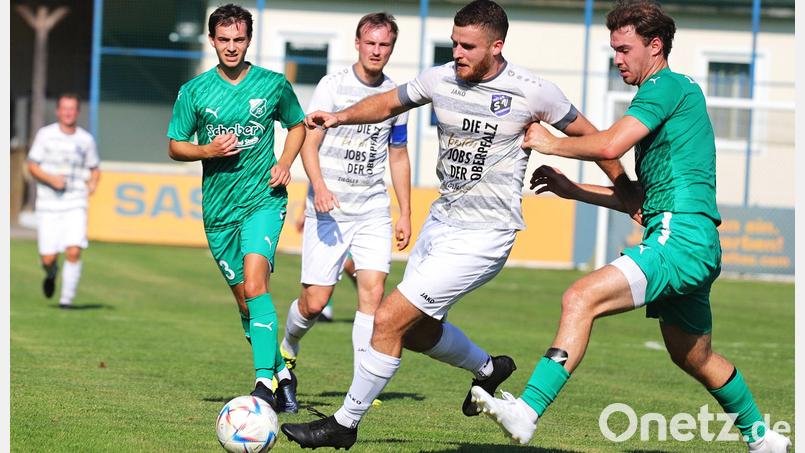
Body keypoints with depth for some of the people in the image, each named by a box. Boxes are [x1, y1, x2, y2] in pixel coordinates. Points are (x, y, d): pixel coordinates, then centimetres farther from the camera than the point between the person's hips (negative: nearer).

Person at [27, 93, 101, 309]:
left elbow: (95, 169, 18)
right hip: (48, 204, -1)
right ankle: (51, 274, 34)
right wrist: (51, 179, -17)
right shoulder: (45, 135, 1)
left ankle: (67, 299, -4)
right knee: (48, 258, -3)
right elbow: (32, 166, 0)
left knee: (74, 252, -17)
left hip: (75, 204, 1)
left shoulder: (86, 140, 6)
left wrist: (93, 182, -4)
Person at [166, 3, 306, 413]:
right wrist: (208, 151, -11)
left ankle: (265, 380, -28)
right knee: (245, 302, 9)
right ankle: (282, 372, 28)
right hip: (218, 209, 3)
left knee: (254, 284, -23)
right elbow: (175, 147, 9)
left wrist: (285, 163, 0)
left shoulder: (274, 85, 1)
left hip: (263, 199, -3)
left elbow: (297, 125, 18)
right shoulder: (193, 92, 2)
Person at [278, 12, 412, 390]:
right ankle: (287, 349, 28)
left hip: (373, 208, 3)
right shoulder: (333, 85, -3)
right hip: (329, 208, -3)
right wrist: (319, 186, -25)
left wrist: (405, 213, 15)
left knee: (373, 290, -13)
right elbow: (309, 141, -7)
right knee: (315, 301, -4)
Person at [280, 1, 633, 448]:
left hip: (483, 235, -7)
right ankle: (488, 368, 47)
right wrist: (342, 116, 0)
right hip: (441, 221, 7)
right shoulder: (441, 79, 0)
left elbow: (588, 135, 1)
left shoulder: (533, 92, -13)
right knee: (418, 331, 19)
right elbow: (390, 102, 17)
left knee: (389, 320, -12)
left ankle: (344, 425, 1)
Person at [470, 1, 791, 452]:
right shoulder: (677, 94, 25)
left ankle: (527, 411, -34)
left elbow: (611, 145, -19)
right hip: (696, 246, 11)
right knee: (696, 358, 24)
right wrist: (571, 189, 20)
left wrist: (550, 142, -4)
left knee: (581, 298, -23)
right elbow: (642, 196, 26)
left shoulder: (667, 85, -5)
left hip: (680, 237, -11)